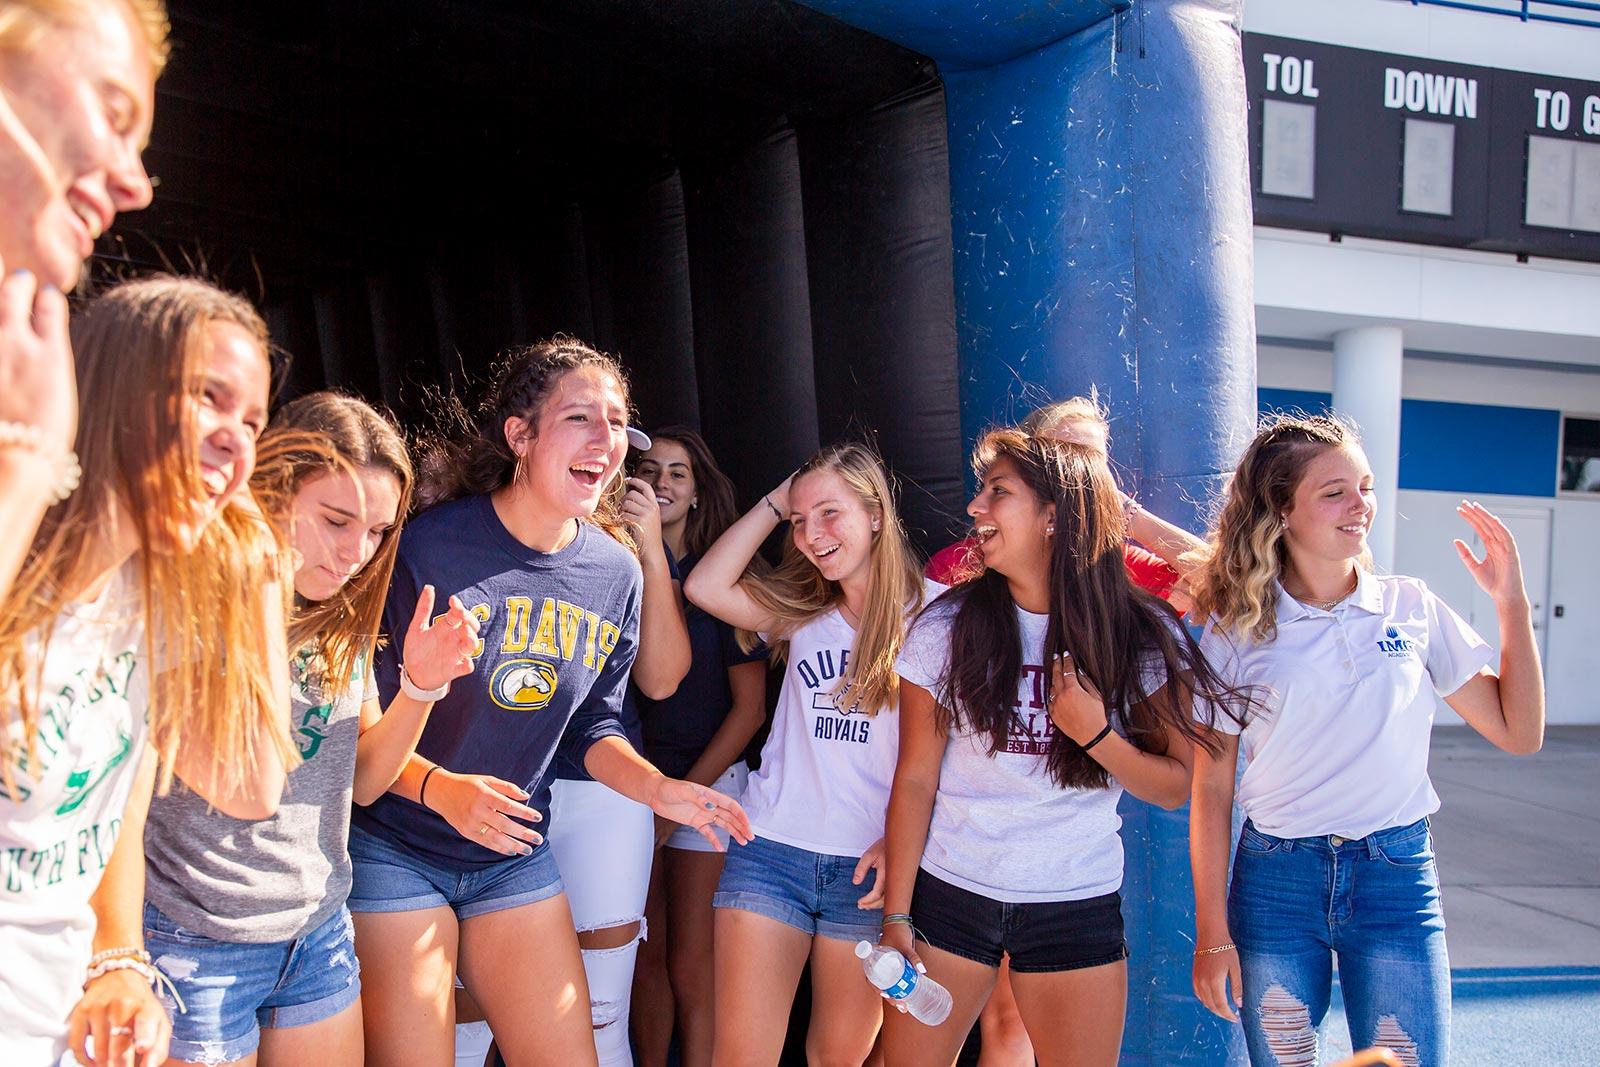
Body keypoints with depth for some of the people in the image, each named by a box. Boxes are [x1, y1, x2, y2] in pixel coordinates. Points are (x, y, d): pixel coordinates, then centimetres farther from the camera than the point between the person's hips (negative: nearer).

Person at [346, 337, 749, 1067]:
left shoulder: (614, 573, 0)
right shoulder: (428, 547, -19)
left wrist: (657, 789, -7)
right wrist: (439, 788, -29)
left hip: (513, 856, 5)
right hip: (394, 849, -5)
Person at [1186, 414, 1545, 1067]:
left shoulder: (1412, 609, 2)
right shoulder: (1238, 629, -3)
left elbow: (1519, 733, 6)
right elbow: (1211, 788, -1)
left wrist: (1512, 605, -1)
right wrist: (1212, 932, -2)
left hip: (1398, 874, 1)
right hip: (1276, 881, -1)